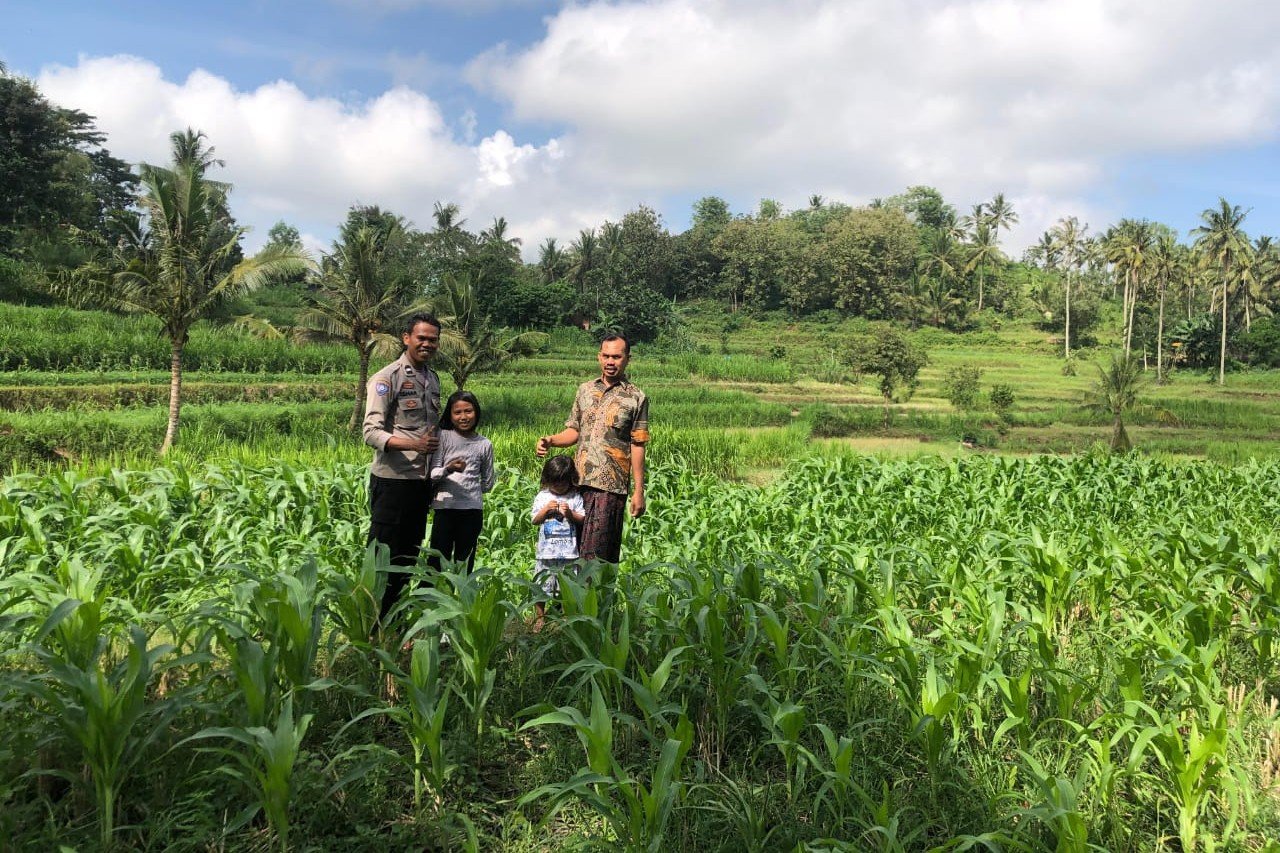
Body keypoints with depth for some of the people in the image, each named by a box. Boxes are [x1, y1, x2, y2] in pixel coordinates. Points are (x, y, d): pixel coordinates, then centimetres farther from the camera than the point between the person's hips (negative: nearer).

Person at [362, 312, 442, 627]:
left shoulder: (433, 379, 13)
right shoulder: (386, 378, -10)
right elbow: (372, 432, -16)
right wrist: (413, 444, -31)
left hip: (421, 482, 8)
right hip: (392, 480, -7)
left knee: (409, 555, 14)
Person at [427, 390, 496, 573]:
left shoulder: (484, 444, 7)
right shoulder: (443, 437, 1)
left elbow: (487, 483, 16)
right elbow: (432, 475, -4)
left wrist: (470, 488, 8)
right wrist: (448, 469, -20)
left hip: (472, 509, 2)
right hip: (445, 507, -2)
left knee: (465, 562, 9)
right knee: (438, 560, -4)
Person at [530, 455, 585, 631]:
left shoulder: (575, 497, 3)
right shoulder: (542, 497, 4)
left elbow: (582, 519, 0)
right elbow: (535, 520, 2)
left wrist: (570, 513, -17)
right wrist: (546, 510, -14)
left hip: (568, 552, -1)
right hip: (546, 551, 1)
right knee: (541, 585, 5)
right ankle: (539, 617, 19)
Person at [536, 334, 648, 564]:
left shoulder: (636, 398, -1)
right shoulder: (585, 389, 13)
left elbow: (637, 447, -2)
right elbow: (574, 430, 17)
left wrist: (638, 491, -5)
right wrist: (551, 440, -4)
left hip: (610, 485, -5)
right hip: (579, 481, 5)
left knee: (594, 553, -7)